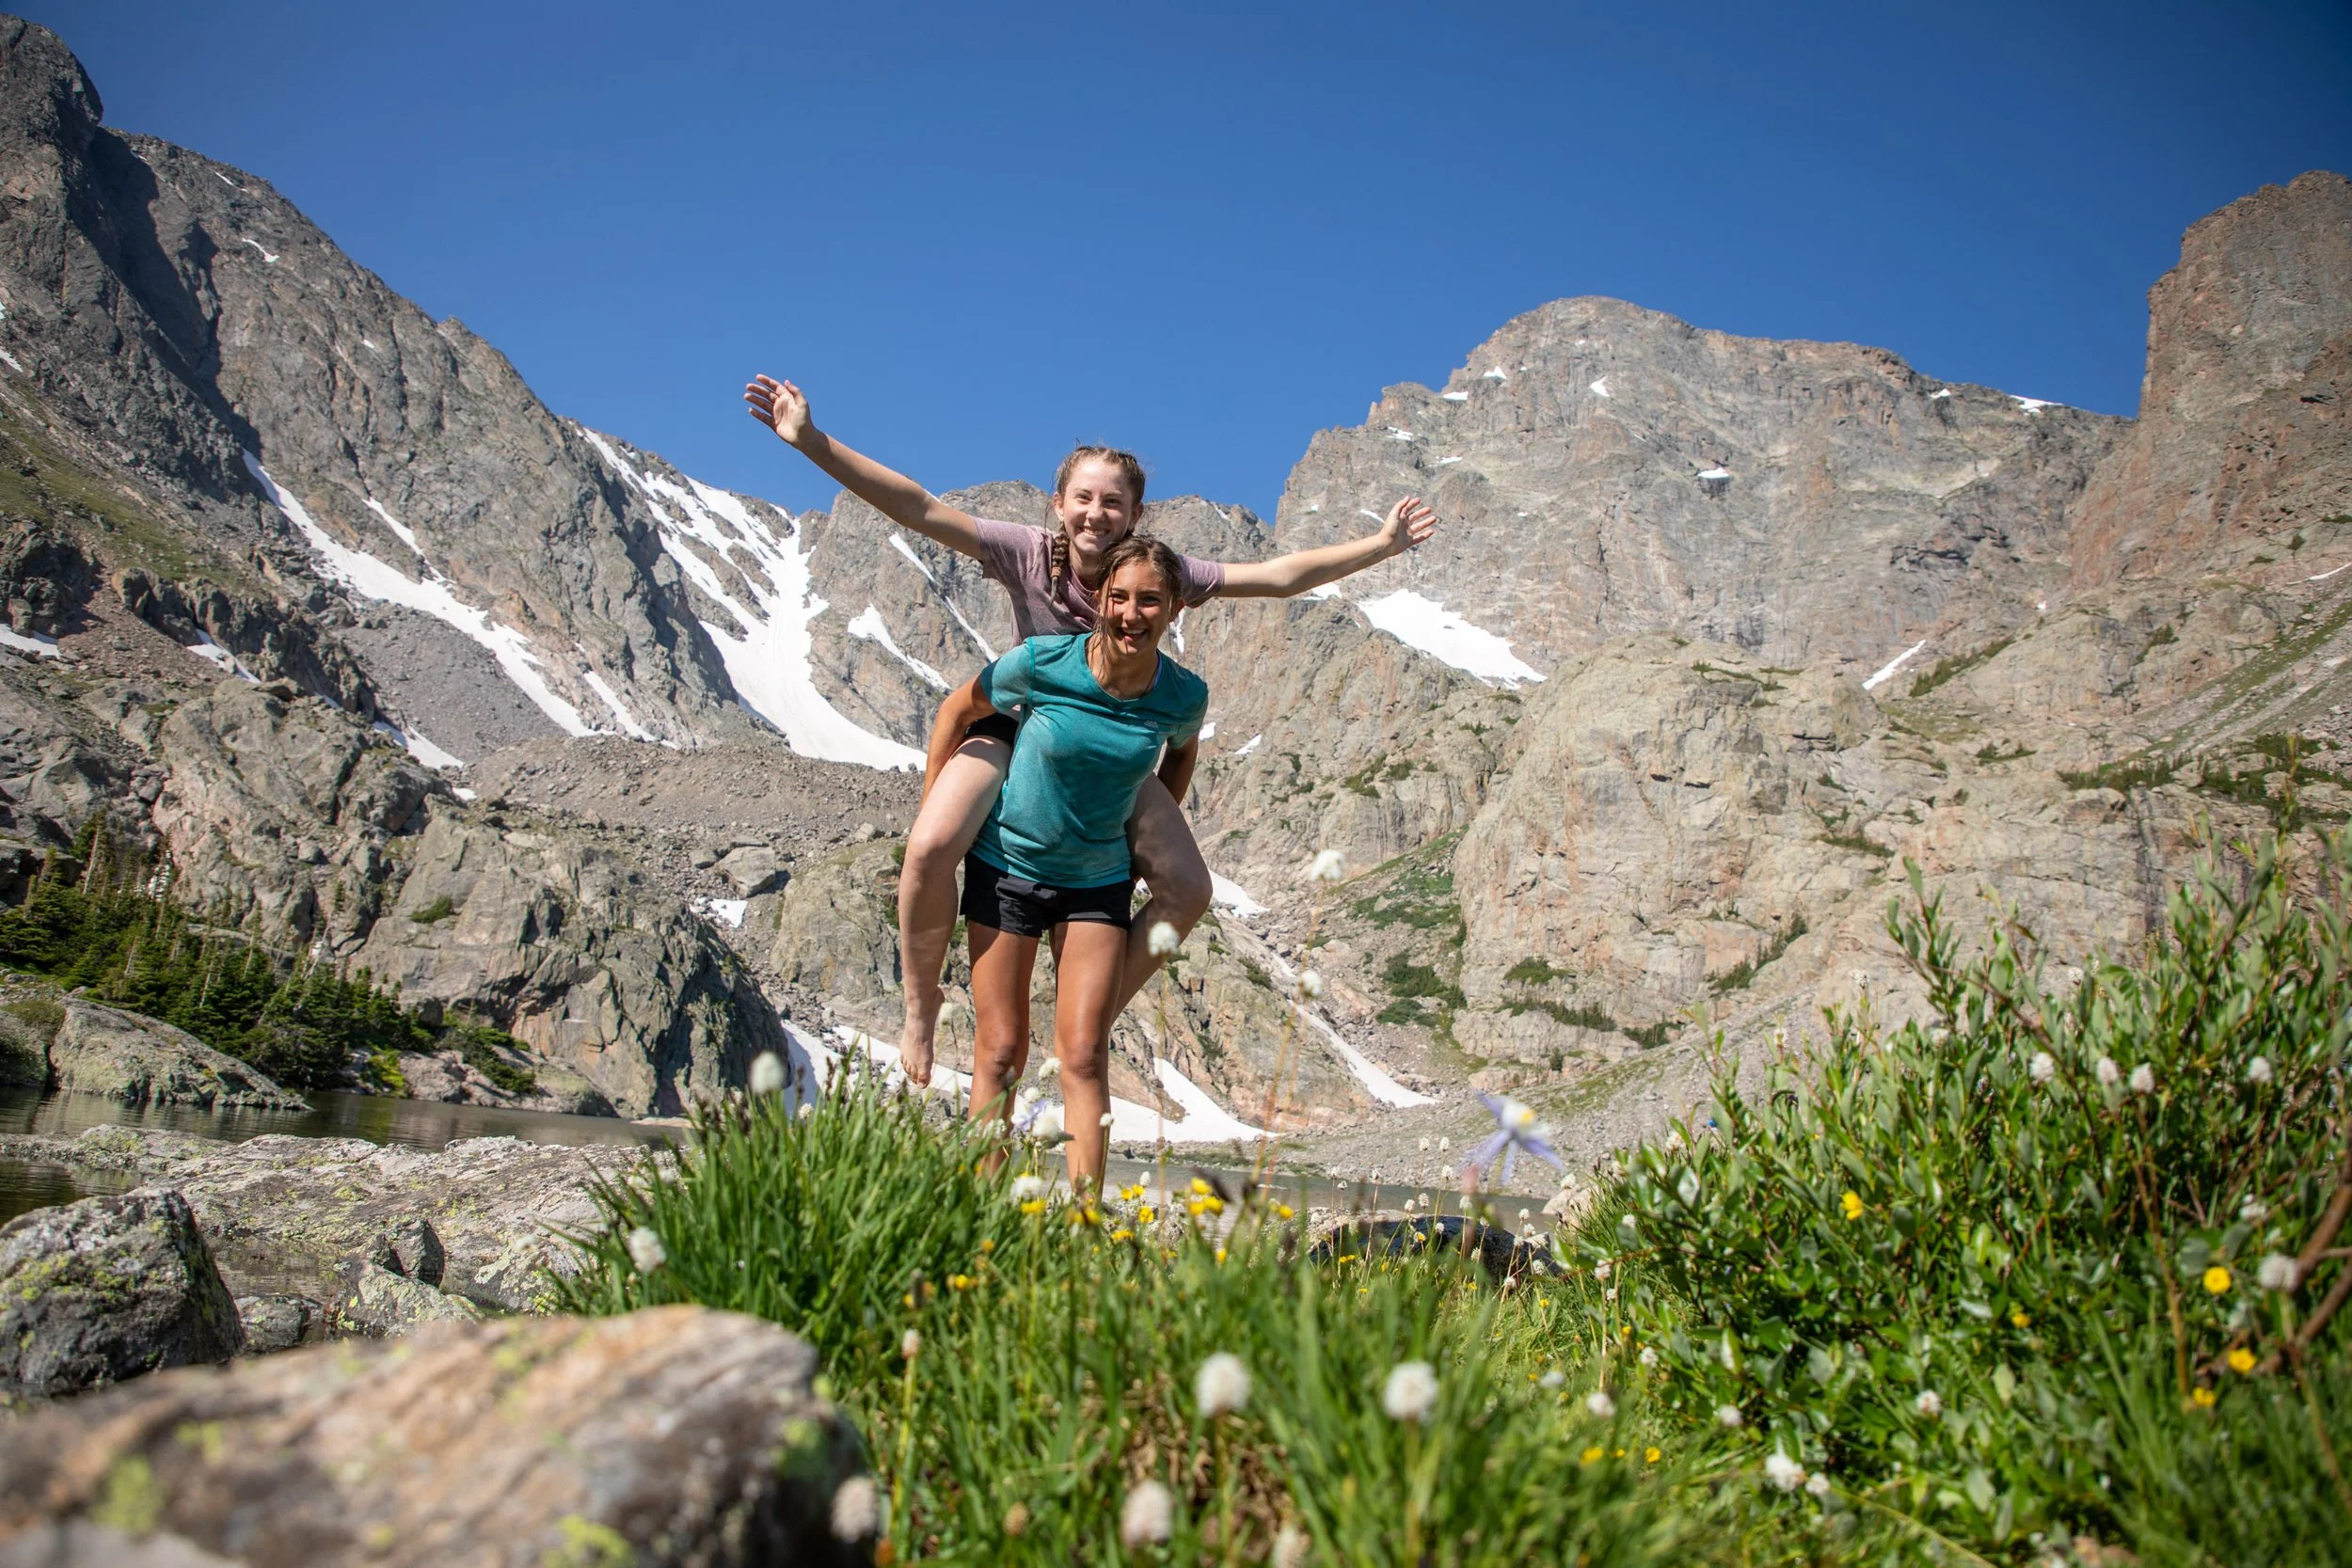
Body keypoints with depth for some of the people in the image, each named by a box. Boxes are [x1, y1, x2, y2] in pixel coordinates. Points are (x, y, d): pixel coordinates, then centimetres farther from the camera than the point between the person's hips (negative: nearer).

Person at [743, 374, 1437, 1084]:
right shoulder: (1028, 554, -22)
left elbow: (1279, 576, -17)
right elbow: (920, 510, -30)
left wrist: (1380, 544, -22)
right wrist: (812, 442, -39)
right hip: (1014, 725, -3)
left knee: (1188, 891, -9)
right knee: (931, 849, -31)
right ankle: (921, 1004, -5)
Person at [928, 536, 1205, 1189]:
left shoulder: (1184, 695, -14)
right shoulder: (1041, 663, -21)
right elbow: (959, 710, -3)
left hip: (1099, 880, 1)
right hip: (1006, 864, -1)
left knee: (1084, 1057, -3)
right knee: (1001, 1053, 2)